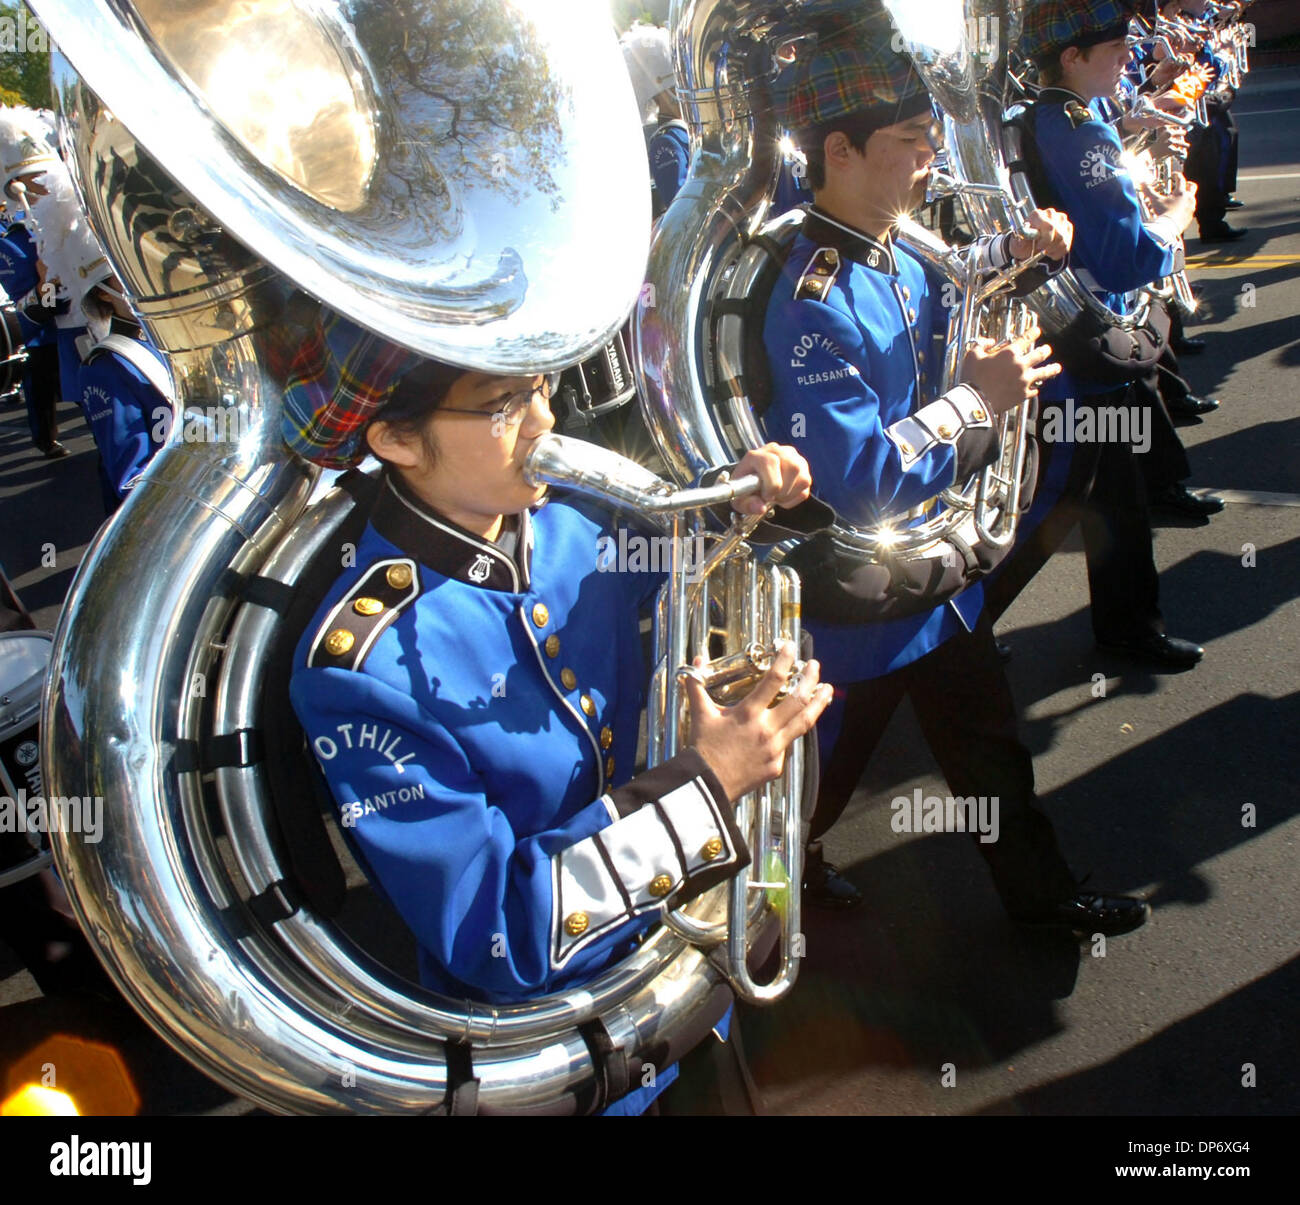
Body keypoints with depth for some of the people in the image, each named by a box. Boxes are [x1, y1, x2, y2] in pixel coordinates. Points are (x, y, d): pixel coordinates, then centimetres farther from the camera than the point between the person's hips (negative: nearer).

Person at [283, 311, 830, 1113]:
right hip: (539, 1026, -5)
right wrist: (706, 786, -32)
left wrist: (741, 501, -11)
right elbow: (494, 937, -28)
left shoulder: (573, 529, -11)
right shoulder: (363, 667, -29)